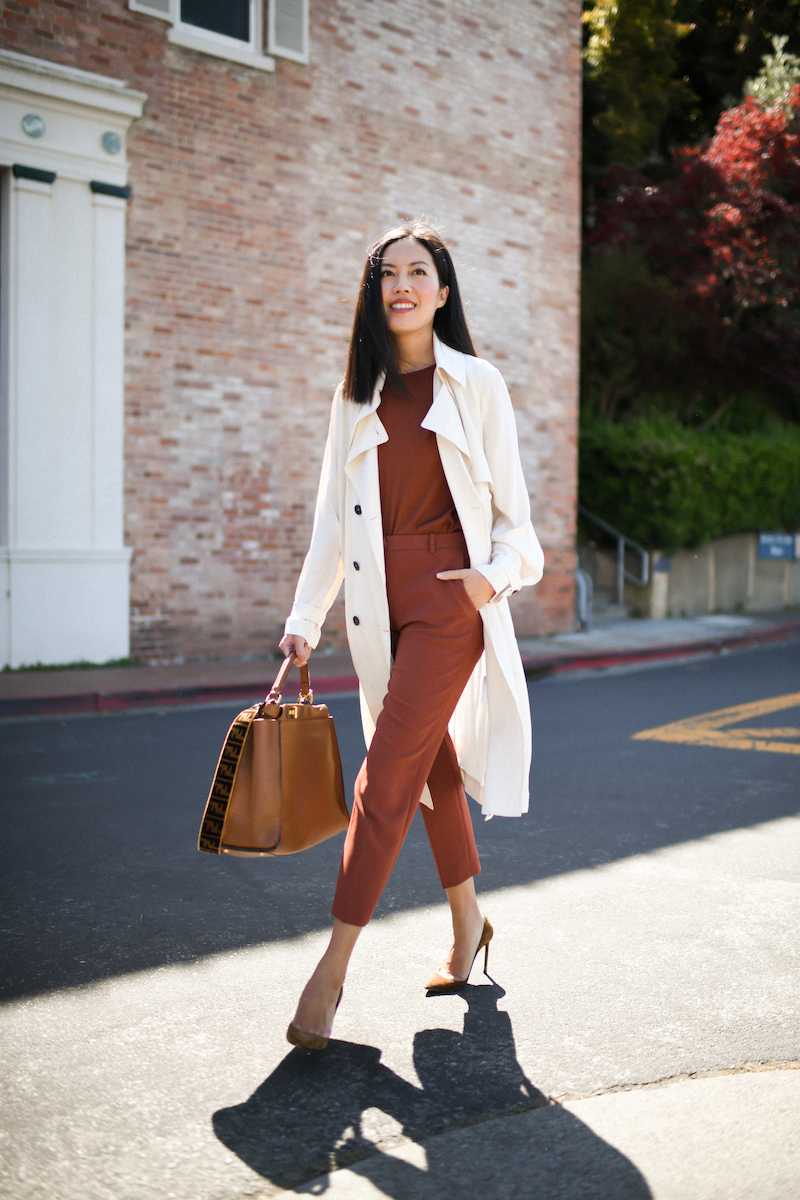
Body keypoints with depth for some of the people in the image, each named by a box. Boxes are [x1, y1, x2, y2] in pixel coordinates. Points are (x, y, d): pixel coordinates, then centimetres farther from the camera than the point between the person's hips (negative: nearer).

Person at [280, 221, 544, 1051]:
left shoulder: (476, 384, 2)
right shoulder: (358, 396, 12)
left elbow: (510, 505, 3)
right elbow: (332, 517, 12)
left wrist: (496, 572, -14)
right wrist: (304, 618, 7)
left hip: (450, 595, -4)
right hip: (380, 603, 4)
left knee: (389, 774, -10)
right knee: (431, 765, 13)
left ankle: (333, 967, -8)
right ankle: (468, 925, 30)